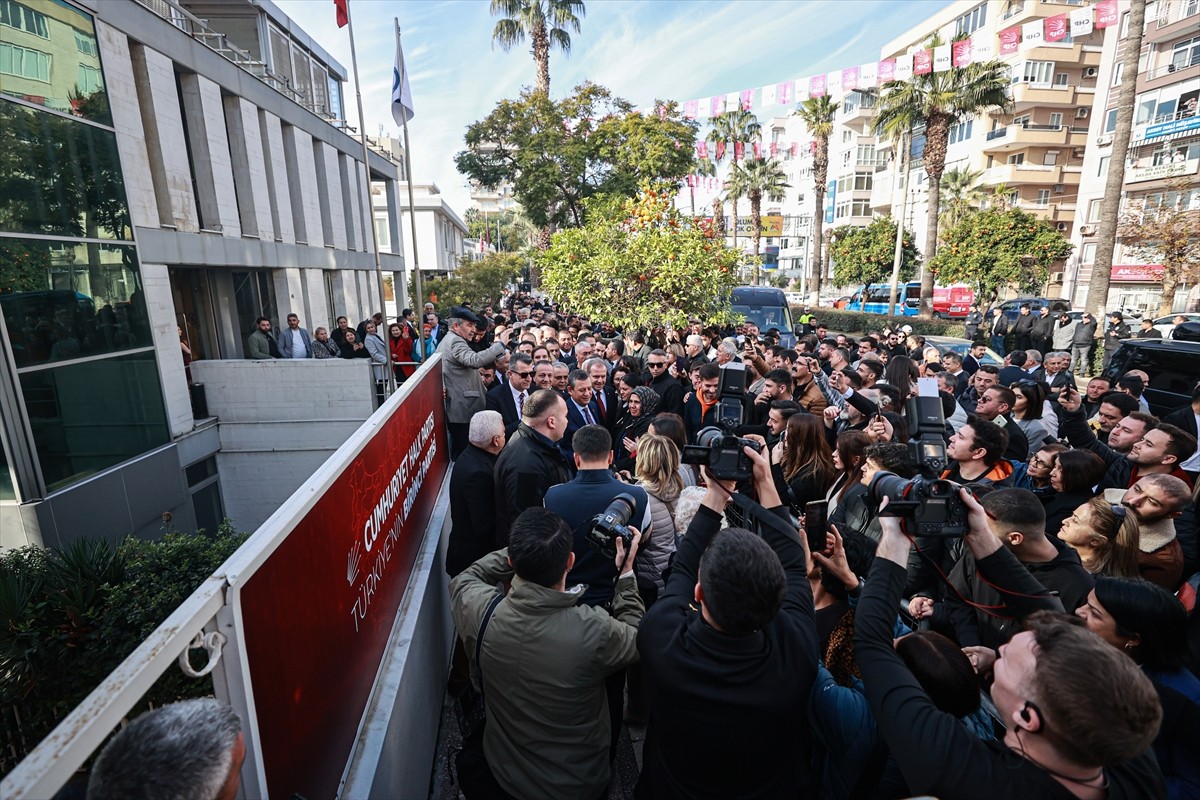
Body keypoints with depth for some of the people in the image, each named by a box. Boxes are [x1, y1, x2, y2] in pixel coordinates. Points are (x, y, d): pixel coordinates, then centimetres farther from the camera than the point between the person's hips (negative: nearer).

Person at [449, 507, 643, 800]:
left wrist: (524, 549, -6)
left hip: (505, 775, 1)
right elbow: (636, 639, -11)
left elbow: (464, 580, -4)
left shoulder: (482, 613, -29)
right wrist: (626, 574, -5)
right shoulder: (596, 630, -36)